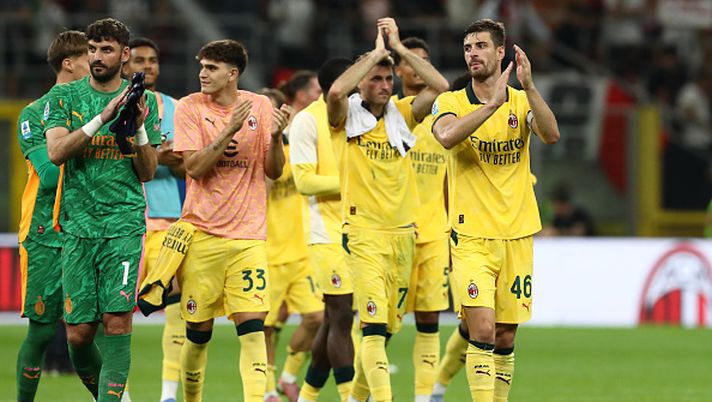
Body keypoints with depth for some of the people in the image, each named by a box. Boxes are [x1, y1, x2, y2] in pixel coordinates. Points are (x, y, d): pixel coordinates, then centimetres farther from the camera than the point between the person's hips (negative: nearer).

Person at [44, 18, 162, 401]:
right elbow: (56, 151, -9)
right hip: (77, 225, 1)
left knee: (117, 318, -16)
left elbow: (147, 173, 9)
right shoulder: (65, 96, 6)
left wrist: (138, 128, -8)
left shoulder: (144, 100, 8)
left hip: (124, 224, -1)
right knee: (78, 332, 0)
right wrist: (103, 117, -17)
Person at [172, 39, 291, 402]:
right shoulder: (189, 108, -1)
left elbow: (274, 171, 5)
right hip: (202, 232, -1)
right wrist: (229, 131, -20)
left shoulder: (260, 107, 5)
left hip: (248, 235, 1)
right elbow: (194, 167, -11)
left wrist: (275, 136, -13)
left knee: (252, 325, -11)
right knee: (198, 330, 3)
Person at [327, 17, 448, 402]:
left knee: (386, 327, 10)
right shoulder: (346, 116, -1)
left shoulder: (402, 114, 10)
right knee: (374, 325, -16)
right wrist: (376, 52, -13)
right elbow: (336, 90, -23)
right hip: (364, 234, -5)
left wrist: (399, 47, -4)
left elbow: (439, 86, -3)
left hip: (403, 233, 5)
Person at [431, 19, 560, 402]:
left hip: (517, 236, 3)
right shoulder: (450, 102, 0)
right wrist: (494, 103, -27)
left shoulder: (522, 101, 6)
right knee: (482, 331, -15)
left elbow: (551, 134, -14)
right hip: (471, 237, -3)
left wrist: (528, 86, -24)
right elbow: (447, 136, -23)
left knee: (505, 337, 8)